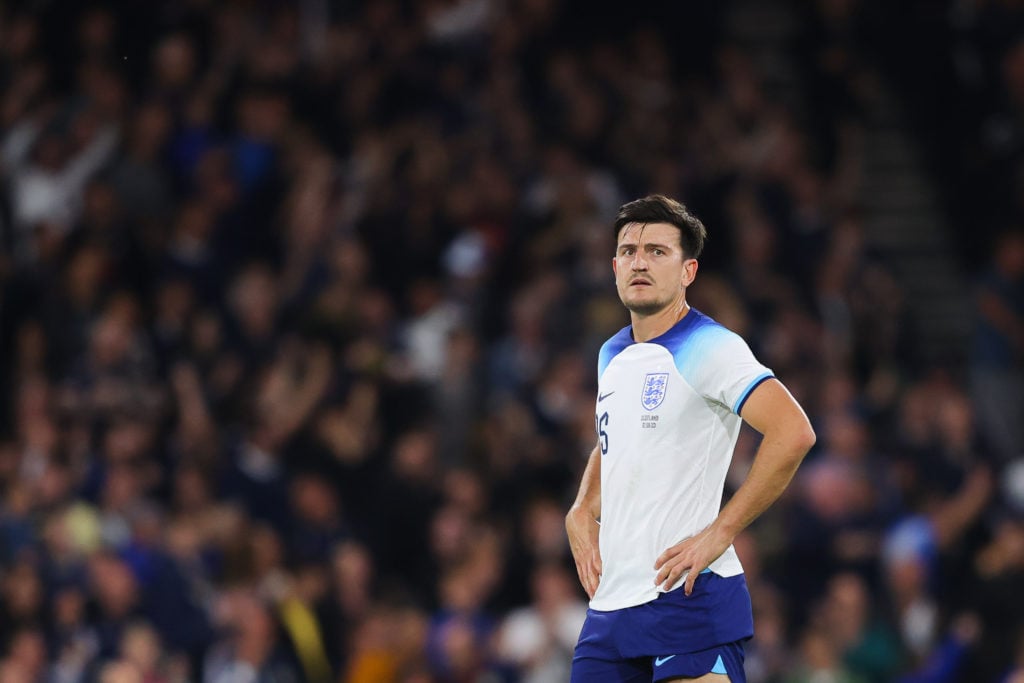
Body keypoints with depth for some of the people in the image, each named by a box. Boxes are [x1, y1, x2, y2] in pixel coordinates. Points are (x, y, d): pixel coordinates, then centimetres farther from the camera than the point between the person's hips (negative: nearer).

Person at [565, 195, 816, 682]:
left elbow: (794, 434, -22)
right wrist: (581, 512, 14)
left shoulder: (709, 349, -10)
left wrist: (719, 534, -20)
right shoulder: (612, 355, 16)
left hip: (689, 597, -8)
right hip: (611, 602, 8)